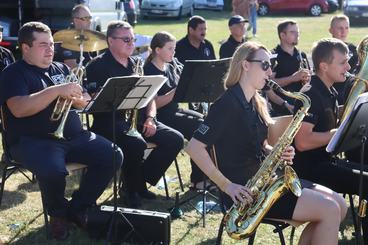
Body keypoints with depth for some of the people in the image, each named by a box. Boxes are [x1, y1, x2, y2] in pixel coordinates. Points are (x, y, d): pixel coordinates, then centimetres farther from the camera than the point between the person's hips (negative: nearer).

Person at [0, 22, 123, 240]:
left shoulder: (61, 69, 17)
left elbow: (86, 101, 17)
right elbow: (18, 109, -21)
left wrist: (76, 98, -9)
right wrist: (57, 91, -25)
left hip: (74, 136, 6)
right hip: (33, 140, -6)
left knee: (113, 156, -13)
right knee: (53, 171, -36)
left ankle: (79, 208, 3)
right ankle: (58, 214, -2)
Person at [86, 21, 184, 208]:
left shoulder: (136, 64, 18)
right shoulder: (98, 66, -3)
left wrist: (150, 118, -1)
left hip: (138, 118, 7)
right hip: (111, 120, -7)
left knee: (175, 139, -11)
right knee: (136, 144, -35)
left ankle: (142, 181, 2)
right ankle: (130, 190, -8)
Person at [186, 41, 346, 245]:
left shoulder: (257, 104, 14)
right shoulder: (227, 104, -14)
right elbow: (194, 147, -19)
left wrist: (278, 153, -1)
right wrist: (226, 185, -22)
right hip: (244, 191, -9)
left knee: (339, 205, 1)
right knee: (329, 211, -17)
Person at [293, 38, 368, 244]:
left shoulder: (330, 93, 12)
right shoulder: (311, 95, -17)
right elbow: (302, 142, -27)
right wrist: (340, 132, -19)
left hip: (328, 160, 10)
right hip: (311, 168, -10)